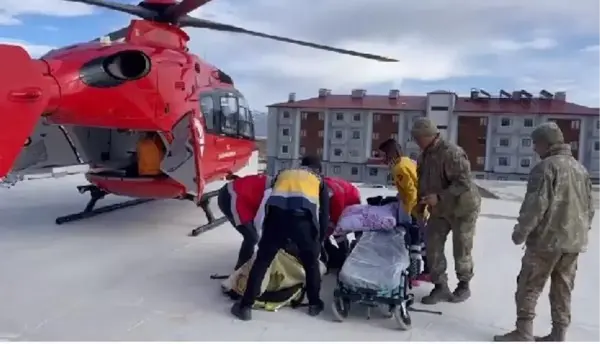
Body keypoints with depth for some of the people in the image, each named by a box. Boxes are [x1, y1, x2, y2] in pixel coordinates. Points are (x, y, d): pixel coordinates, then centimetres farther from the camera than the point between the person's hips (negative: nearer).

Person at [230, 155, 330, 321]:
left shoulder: (283, 173, 37)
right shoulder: (319, 180, 31)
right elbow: (324, 214, 25)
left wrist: (267, 227, 41)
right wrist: (320, 240, 35)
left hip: (277, 214, 1)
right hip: (303, 217, -1)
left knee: (262, 261, 14)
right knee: (311, 262, 22)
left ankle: (245, 306, 16)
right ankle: (314, 304, 30)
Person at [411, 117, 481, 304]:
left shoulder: (451, 153, -26)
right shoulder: (425, 155, 1)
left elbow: (463, 183, -30)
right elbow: (422, 183, 10)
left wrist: (439, 197, -35)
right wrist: (420, 209, 7)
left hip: (462, 208, -7)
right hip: (440, 210, 8)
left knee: (461, 249, 5)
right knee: (432, 245, 2)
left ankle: (464, 285, 27)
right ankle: (440, 286, 13)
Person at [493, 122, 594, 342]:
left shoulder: (545, 167, -13)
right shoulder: (581, 169, 14)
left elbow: (535, 205, -19)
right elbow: (589, 207, 18)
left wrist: (520, 232, -10)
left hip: (547, 240, -8)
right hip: (574, 241, 8)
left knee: (529, 287, 1)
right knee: (563, 289, 13)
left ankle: (523, 333, 4)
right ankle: (558, 335, 18)